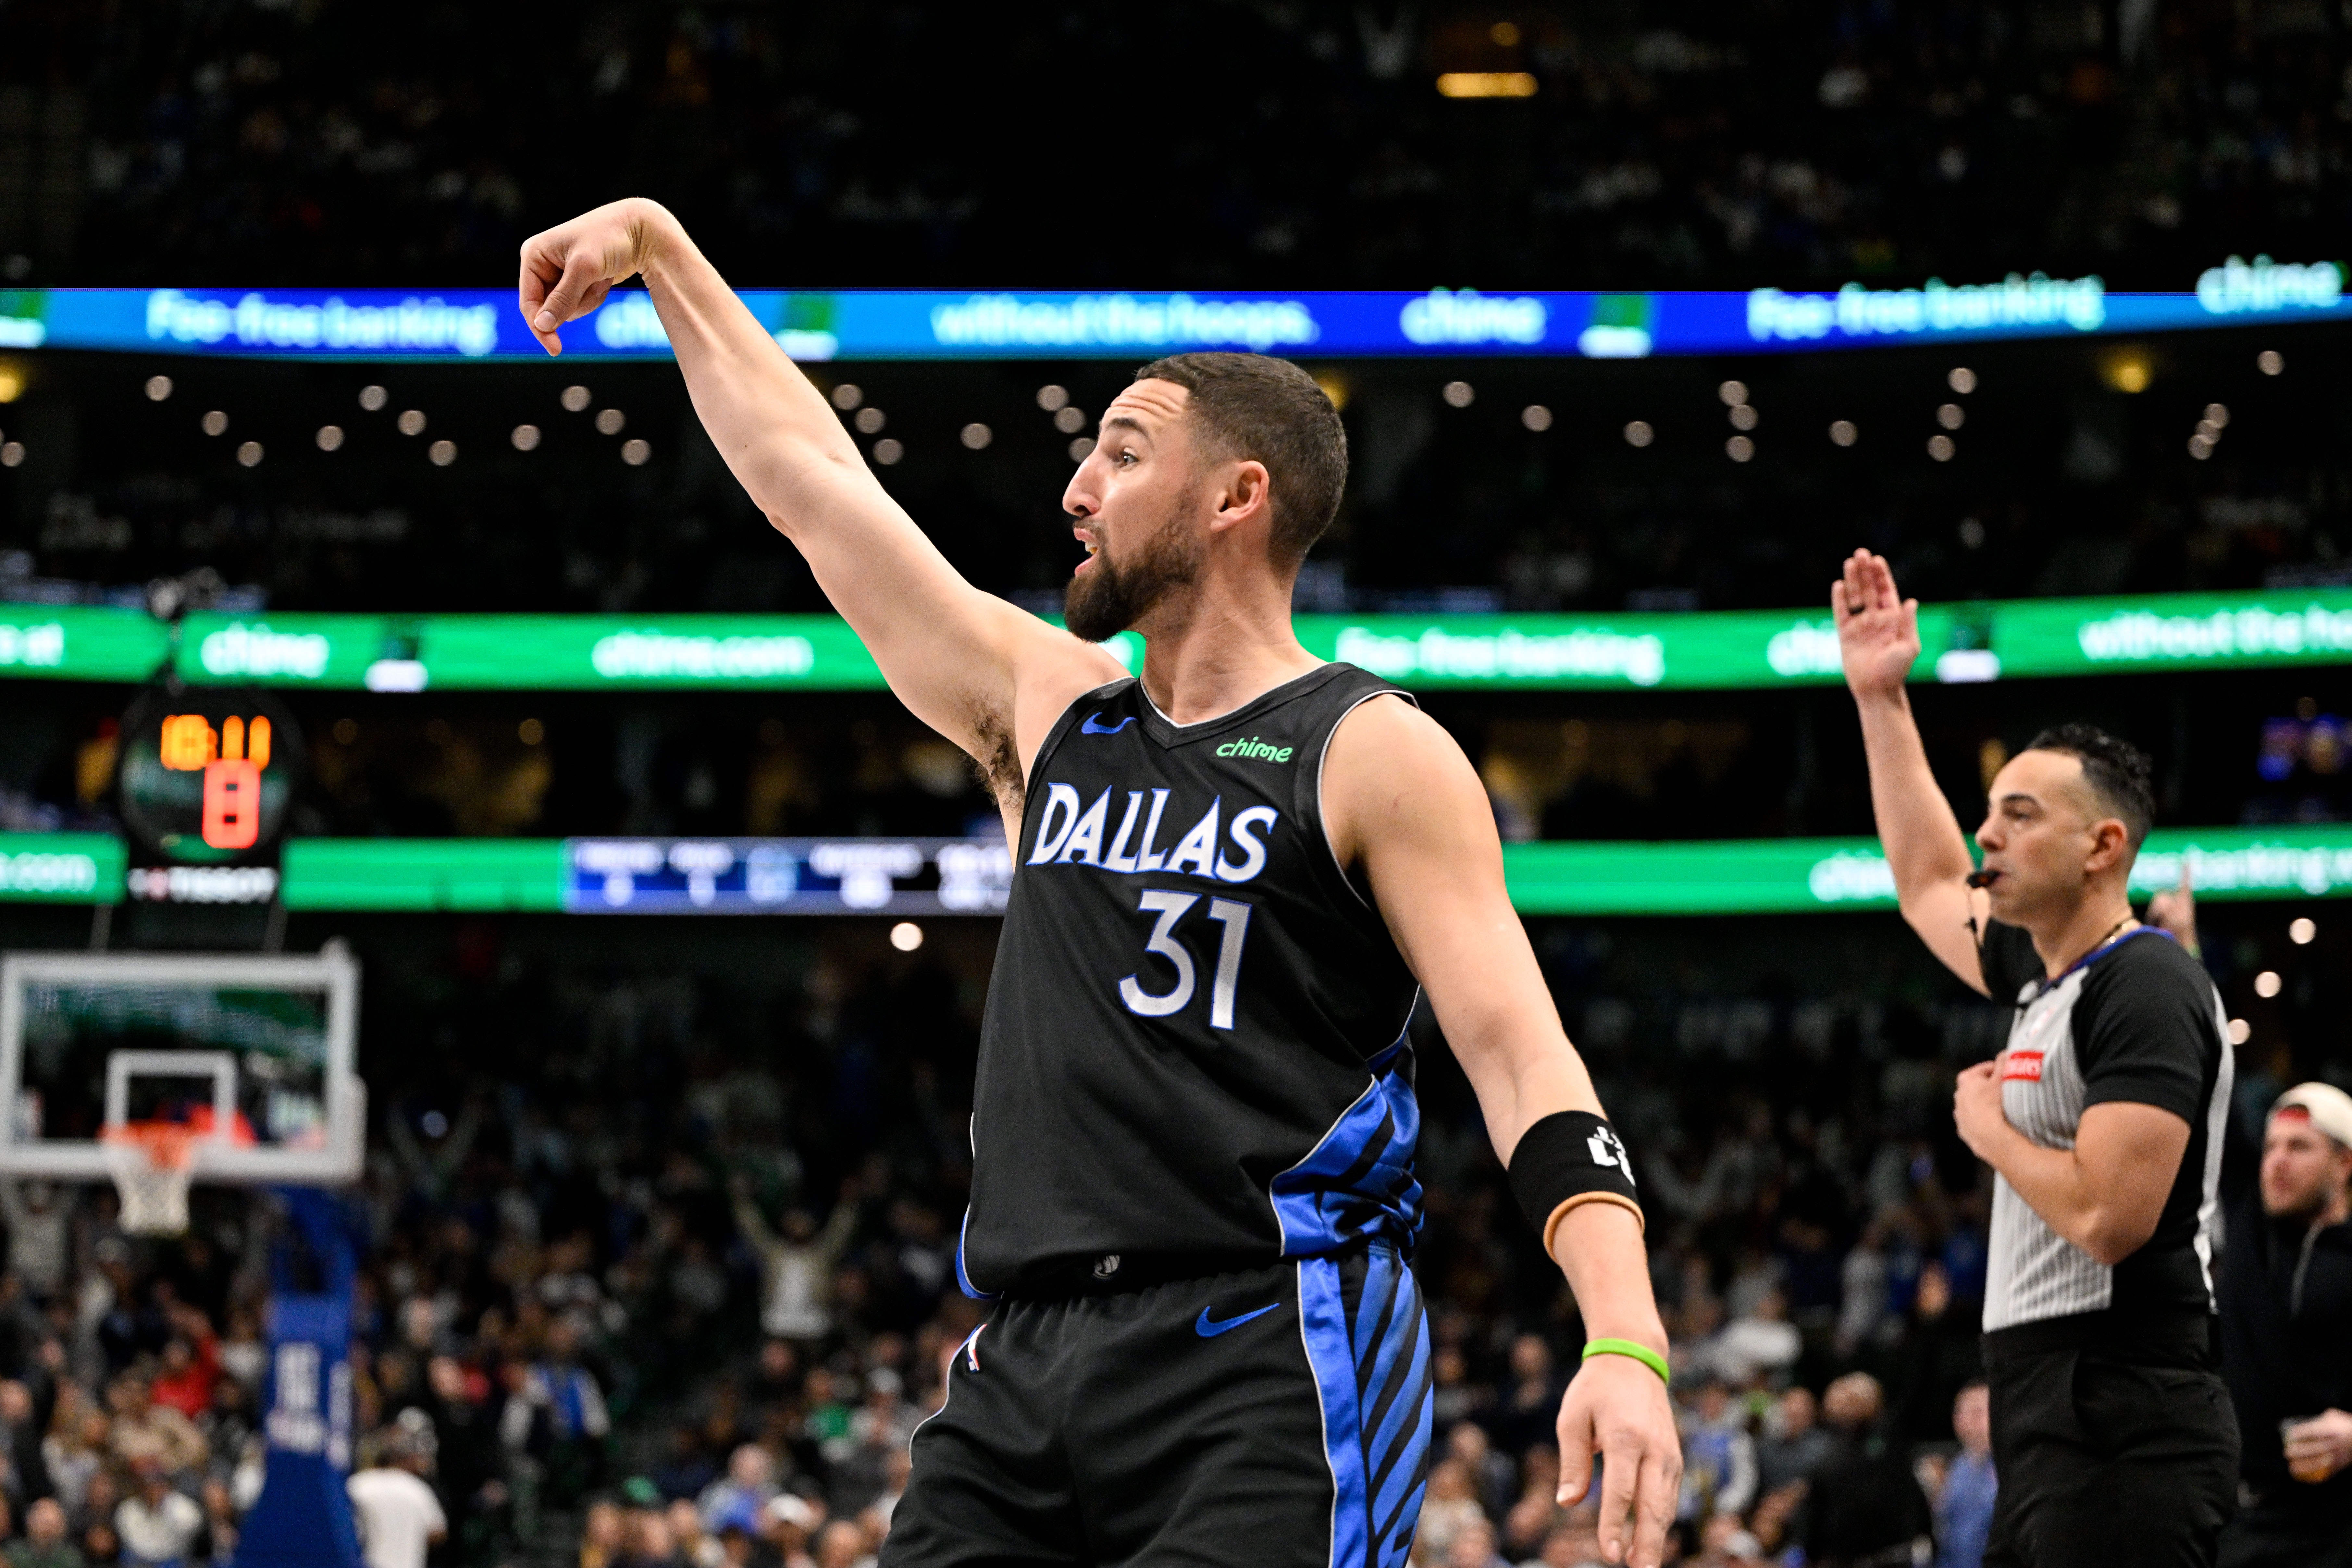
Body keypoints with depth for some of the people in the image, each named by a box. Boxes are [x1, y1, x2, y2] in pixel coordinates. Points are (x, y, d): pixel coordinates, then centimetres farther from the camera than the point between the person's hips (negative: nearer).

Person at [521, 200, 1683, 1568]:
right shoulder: (1044, 709, 18)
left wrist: (1627, 1344, -23)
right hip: (1029, 1360, 6)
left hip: (1265, 1354, -6)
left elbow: (1523, 1055, -9)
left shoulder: (1375, 756, 0)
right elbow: (809, 476, 26)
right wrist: (660, 247, 31)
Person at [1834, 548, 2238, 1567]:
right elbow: (1928, 883, 36)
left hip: (2120, 1432, -10)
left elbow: (2107, 1213, -23)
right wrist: (1880, 698, 33)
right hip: (2050, 1432, 10)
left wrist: (1992, 1132, -5)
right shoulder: (2046, 977, 17)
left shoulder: (2146, 988, -12)